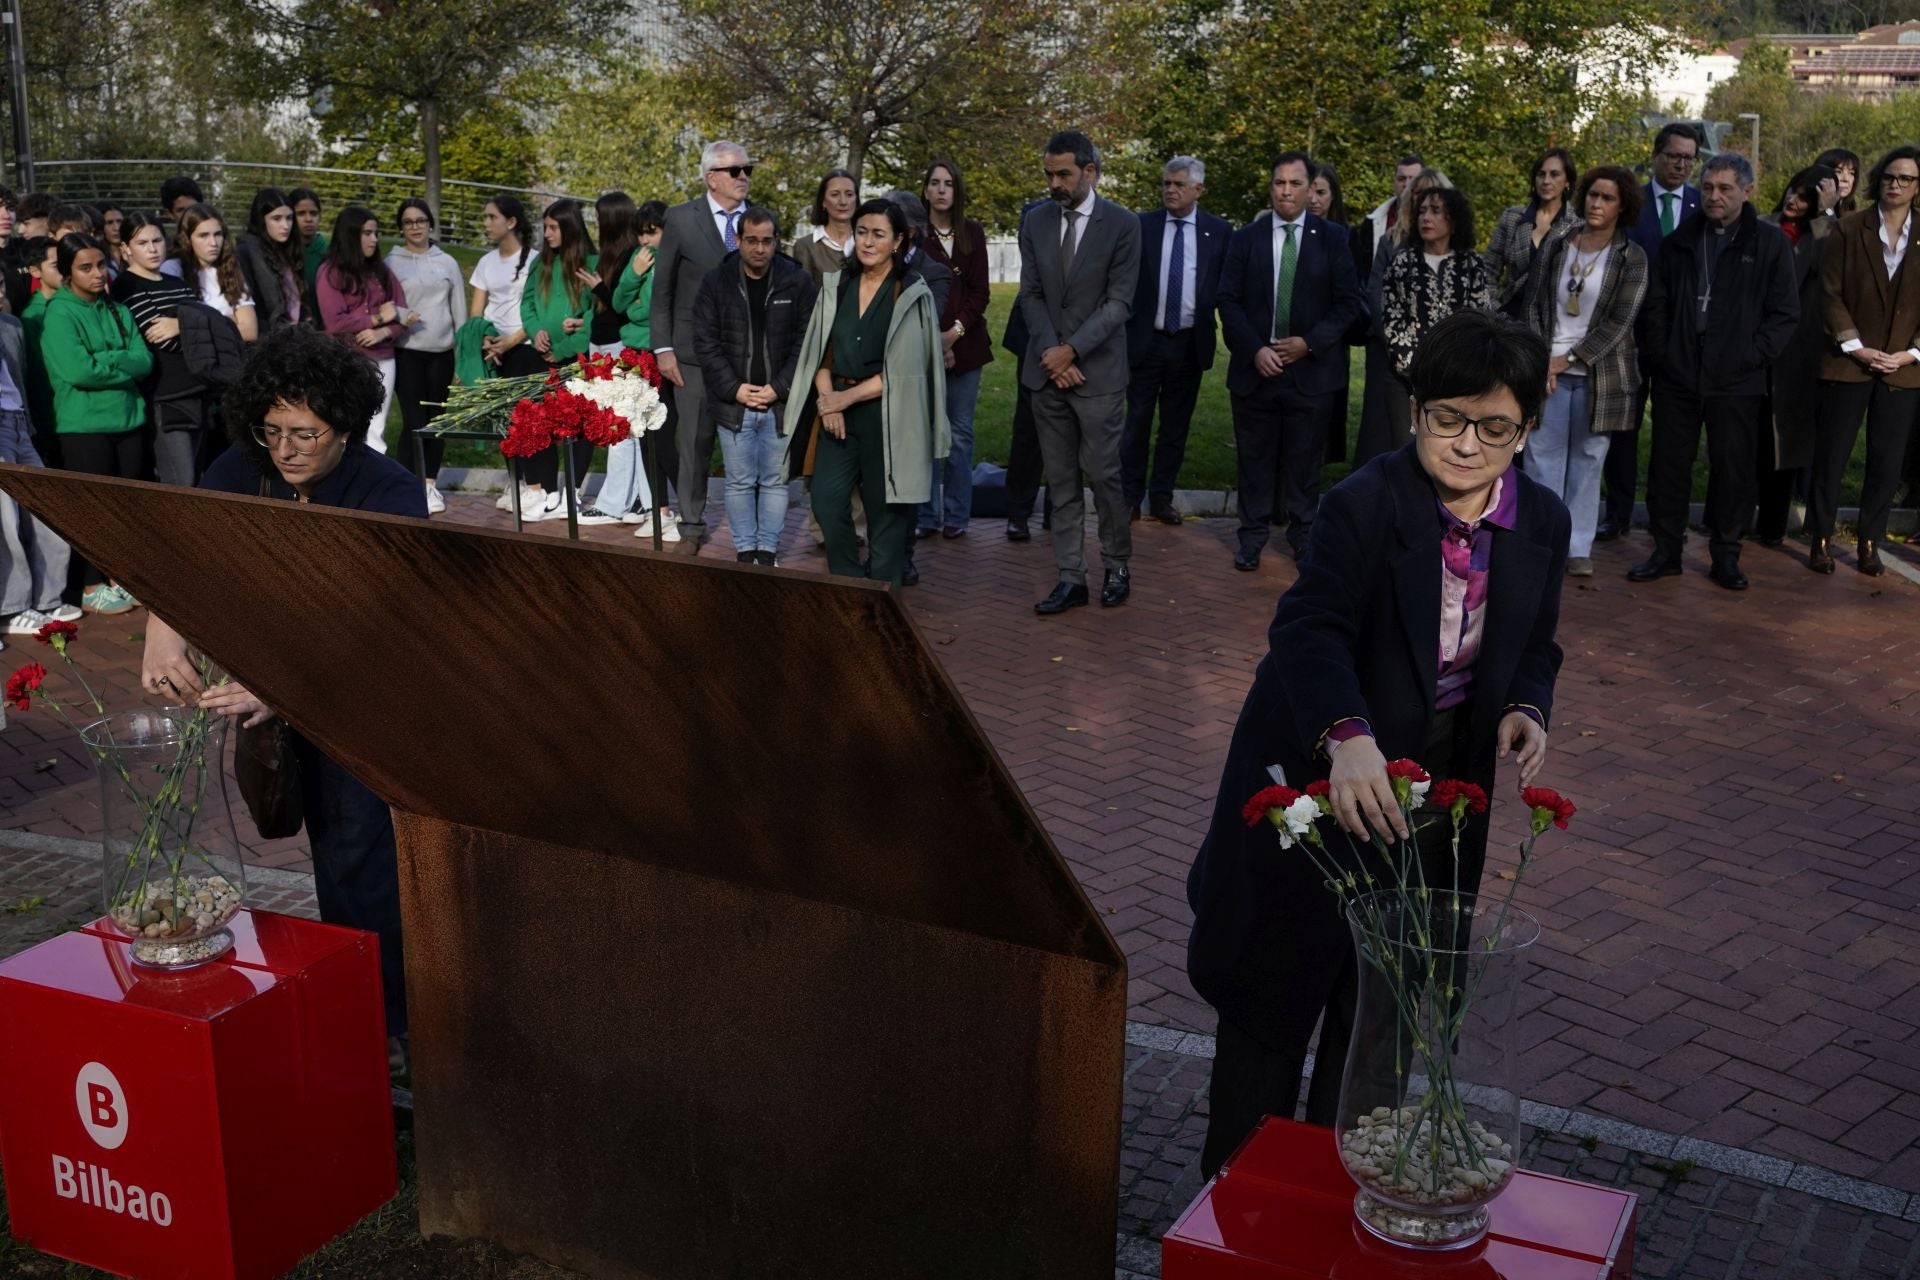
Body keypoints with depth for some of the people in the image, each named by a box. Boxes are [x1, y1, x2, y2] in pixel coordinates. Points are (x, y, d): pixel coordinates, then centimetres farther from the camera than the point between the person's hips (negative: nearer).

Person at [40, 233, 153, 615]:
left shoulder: (119, 311, 10)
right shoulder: (59, 314, -8)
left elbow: (144, 361, 0)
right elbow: (79, 371, -20)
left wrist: (103, 362, -12)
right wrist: (120, 361, -8)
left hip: (128, 420, 6)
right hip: (85, 425, -6)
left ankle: (120, 578, 23)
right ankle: (92, 587, 11)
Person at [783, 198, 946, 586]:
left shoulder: (913, 295, -4)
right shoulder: (835, 286, 9)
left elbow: (905, 368, -9)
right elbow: (819, 351, 9)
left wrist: (848, 397, -11)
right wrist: (828, 400, -7)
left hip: (887, 415, -4)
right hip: (837, 410, 4)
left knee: (884, 509, 2)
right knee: (827, 503, -1)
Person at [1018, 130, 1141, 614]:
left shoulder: (1123, 225, -5)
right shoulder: (1035, 221, 6)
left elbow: (1119, 302, -8)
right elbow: (1030, 295, 6)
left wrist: (1071, 350, -14)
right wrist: (1051, 354, -7)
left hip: (1098, 372, -4)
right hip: (1047, 372, 4)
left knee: (1103, 474, -2)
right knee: (1060, 481, 6)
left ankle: (1117, 567, 17)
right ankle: (1071, 578, 11)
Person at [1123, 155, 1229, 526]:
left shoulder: (1219, 231, 2)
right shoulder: (1141, 226, -1)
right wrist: (1122, 331, -6)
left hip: (1191, 343, 1)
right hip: (1145, 340, -1)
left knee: (1176, 427, 9)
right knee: (1136, 423, 3)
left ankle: (1162, 498, 19)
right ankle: (1130, 498, 12)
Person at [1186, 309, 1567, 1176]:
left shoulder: (1542, 524, -3)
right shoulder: (1365, 504, -21)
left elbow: (1534, 648, 9)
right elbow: (1310, 629, -33)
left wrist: (1526, 709, -14)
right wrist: (1347, 739, -51)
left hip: (1440, 787, 5)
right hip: (1322, 774, -4)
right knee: (1280, 980, 10)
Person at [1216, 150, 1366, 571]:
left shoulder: (1332, 238, 2)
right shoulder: (1245, 238, 5)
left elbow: (1349, 301, 0)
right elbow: (1229, 300, 1)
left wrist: (1310, 342, -11)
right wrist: (1255, 349, -11)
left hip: (1309, 369, -1)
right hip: (1254, 367, 1)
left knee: (1304, 459, 7)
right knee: (1254, 458, 6)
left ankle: (1304, 535, 18)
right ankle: (1252, 537, 15)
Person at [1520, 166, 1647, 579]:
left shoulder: (1632, 258, -2)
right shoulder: (1556, 243, 4)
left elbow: (1619, 321, -8)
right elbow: (1534, 304, 5)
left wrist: (1569, 358, -12)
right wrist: (1539, 360, -5)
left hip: (1598, 374, -2)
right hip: (1548, 369, 2)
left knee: (1587, 460, 4)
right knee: (1542, 457, 0)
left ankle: (1579, 548, 10)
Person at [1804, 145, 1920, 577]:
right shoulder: (1849, 230, 1)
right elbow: (1830, 293, -3)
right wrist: (1855, 347, -11)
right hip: (1848, 363, -2)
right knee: (1830, 456, 2)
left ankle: (1869, 543, 14)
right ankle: (1820, 540, 11)